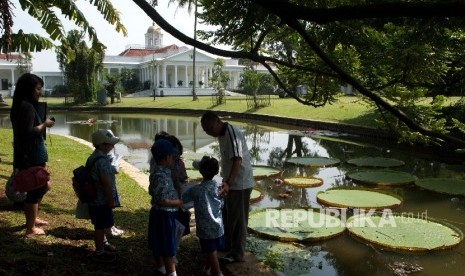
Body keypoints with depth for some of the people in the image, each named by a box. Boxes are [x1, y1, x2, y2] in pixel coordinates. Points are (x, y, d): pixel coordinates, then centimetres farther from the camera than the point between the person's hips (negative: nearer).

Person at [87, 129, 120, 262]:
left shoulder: (94, 157, 6)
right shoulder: (103, 161, -26)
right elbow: (106, 182, -25)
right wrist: (111, 200, -18)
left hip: (95, 198, 10)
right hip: (102, 200, -10)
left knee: (100, 225, 25)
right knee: (100, 226, 5)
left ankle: (103, 243, 43)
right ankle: (99, 252, 19)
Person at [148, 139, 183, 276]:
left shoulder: (161, 171, 5)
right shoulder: (160, 175, -25)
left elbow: (152, 191, 18)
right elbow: (162, 200, -27)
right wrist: (179, 202, -16)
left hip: (162, 214, 10)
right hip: (164, 215, -10)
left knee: (160, 245, 21)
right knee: (168, 247, 2)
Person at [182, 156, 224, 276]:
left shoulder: (196, 190, -15)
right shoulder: (217, 186, -5)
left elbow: (181, 199, -5)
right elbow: (221, 205, 4)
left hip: (206, 227, -4)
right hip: (218, 226, 4)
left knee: (211, 252, 8)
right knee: (213, 250, 20)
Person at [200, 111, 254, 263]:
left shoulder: (232, 133, -22)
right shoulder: (222, 134, 7)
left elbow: (237, 160, -32)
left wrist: (228, 183, -40)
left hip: (239, 183, -10)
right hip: (230, 183, 10)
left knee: (237, 219, 2)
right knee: (226, 215, 21)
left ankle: (237, 254, 16)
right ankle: (227, 245, 38)